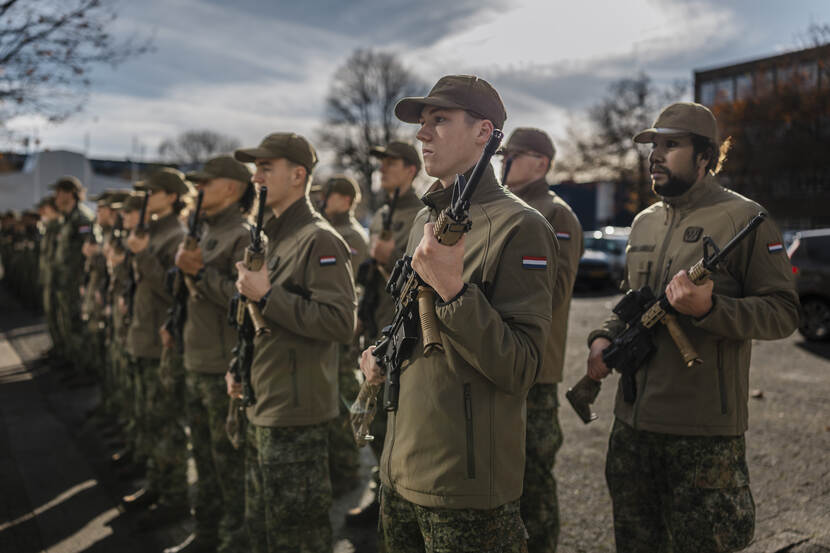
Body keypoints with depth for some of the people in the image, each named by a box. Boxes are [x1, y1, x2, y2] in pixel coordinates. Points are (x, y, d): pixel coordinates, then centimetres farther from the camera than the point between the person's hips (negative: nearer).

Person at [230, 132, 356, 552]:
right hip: (263, 409, 10)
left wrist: (267, 296, -22)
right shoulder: (276, 238, 14)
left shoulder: (319, 240, -15)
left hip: (296, 414, -10)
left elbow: (341, 323, -25)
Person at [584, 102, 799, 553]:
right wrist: (605, 337, 3)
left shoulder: (744, 219, -8)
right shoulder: (644, 222, 13)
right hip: (632, 422, 7)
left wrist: (709, 307, -25)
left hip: (704, 431, -6)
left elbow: (783, 312, -10)